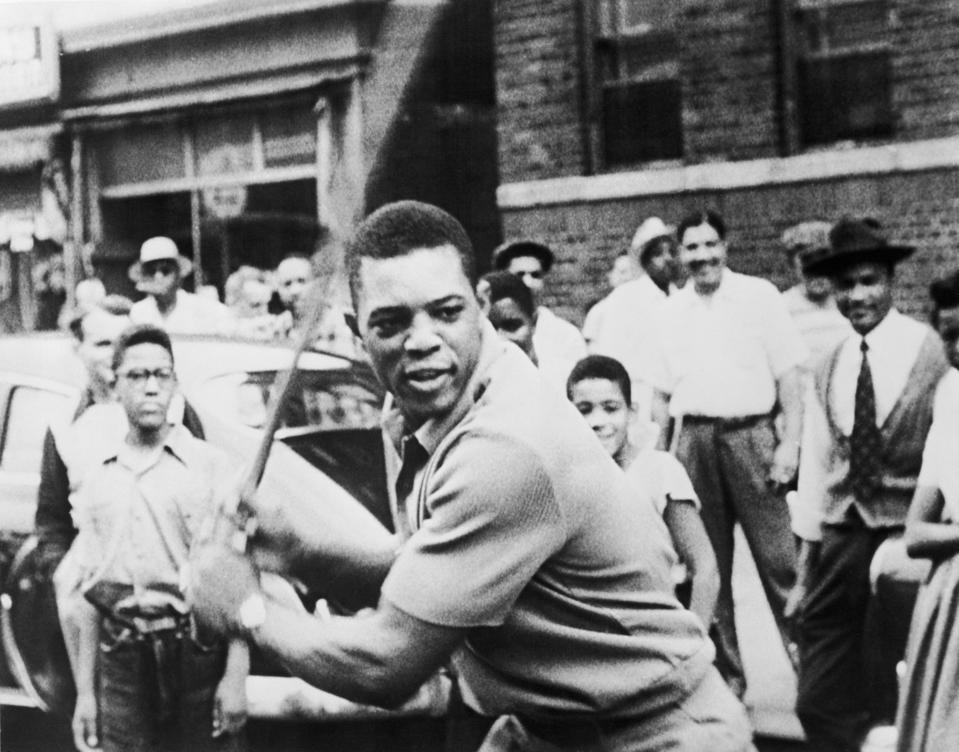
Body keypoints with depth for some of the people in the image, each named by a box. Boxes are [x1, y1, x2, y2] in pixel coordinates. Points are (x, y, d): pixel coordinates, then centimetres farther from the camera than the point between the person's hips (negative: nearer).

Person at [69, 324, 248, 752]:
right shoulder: (99, 480, 13)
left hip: (197, 653, -3)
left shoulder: (210, 467, 0)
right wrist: (84, 692, 11)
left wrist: (236, 677, -12)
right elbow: (90, 595, 15)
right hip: (121, 659, 3)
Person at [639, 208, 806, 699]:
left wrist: (790, 442, -10)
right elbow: (660, 392, 14)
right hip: (694, 441, 3)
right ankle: (725, 672, 18)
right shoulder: (669, 311, 10)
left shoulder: (759, 296, 0)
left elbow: (788, 374, -2)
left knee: (777, 558, -6)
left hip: (751, 434, -3)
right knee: (707, 565, 8)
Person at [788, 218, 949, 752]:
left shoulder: (936, 354, -9)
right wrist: (806, 566, 12)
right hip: (839, 541, 5)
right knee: (821, 706, 7)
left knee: (894, 705, 3)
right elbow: (816, 467, 11)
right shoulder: (828, 370, 9)